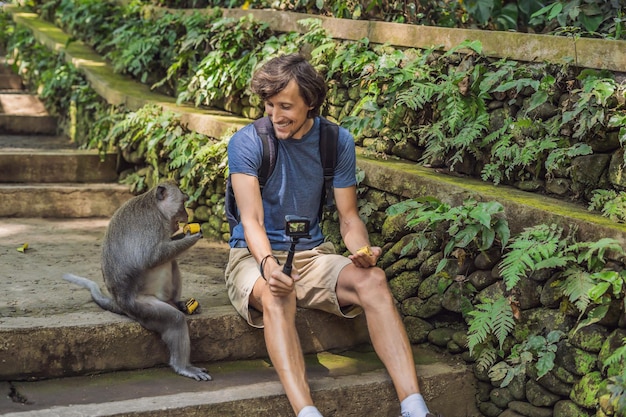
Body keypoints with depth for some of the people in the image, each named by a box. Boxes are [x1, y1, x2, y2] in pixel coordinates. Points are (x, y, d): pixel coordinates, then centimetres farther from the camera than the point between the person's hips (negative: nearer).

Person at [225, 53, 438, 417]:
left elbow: (349, 217, 2)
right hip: (255, 256, -3)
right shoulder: (247, 142, -10)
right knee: (276, 295, -38)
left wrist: (362, 250, -21)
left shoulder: (337, 141, 1)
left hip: (312, 254, 3)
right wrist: (268, 264, -39)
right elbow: (251, 219, -18)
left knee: (373, 279, -27)